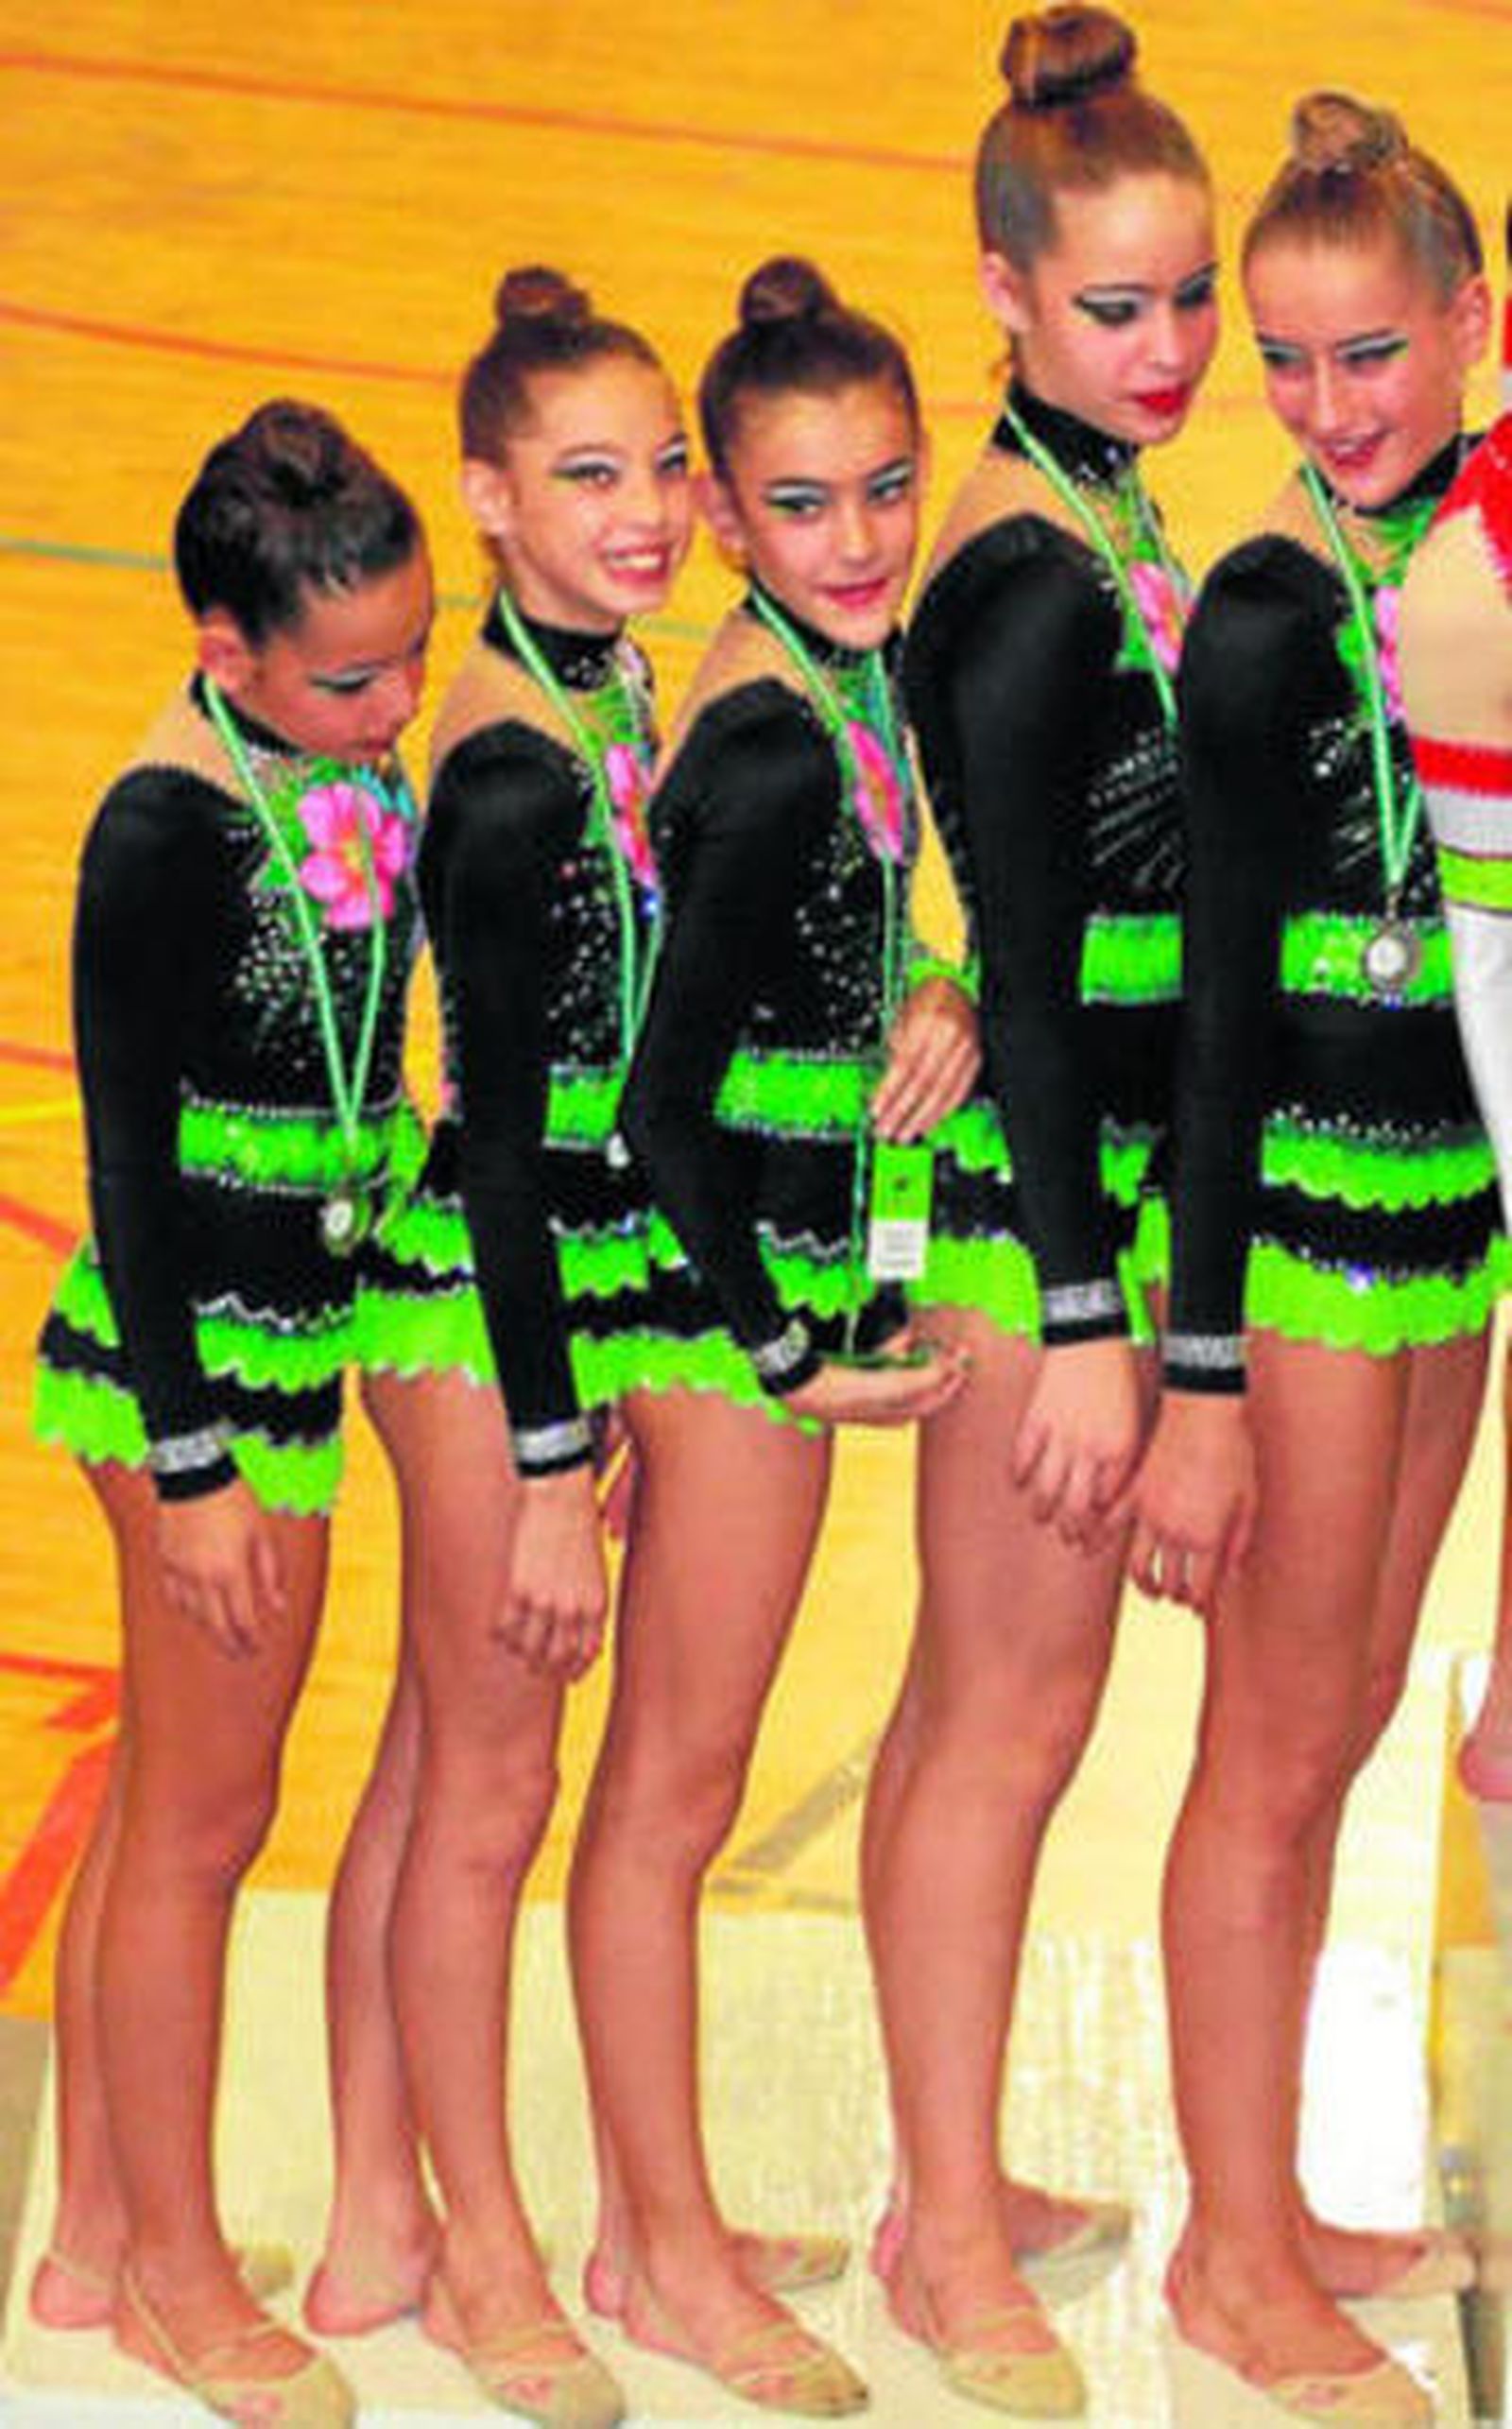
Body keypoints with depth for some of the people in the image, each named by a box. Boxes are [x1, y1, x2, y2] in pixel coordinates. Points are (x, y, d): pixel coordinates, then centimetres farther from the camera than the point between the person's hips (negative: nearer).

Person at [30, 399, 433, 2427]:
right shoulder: (167, 835, -20)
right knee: (203, 1817, 3)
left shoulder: (352, 773, 3)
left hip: (288, 1337, 8)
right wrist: (193, 1464, -18)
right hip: (197, 1362, -8)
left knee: (165, 1802, 17)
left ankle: (100, 2239, 29)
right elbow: (130, 1167, -17)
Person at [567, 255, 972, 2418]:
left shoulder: (834, 686, 3)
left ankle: (655, 2221, 28)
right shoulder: (780, 749, -23)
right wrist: (784, 1356, -15)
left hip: (781, 1267, 9)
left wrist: (927, 1004, -5)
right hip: (737, 1288, -9)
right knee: (674, 1790, 3)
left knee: (671, 1781, 17)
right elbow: (663, 1090, -21)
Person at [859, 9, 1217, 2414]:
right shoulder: (1035, 577, -20)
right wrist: (1078, 1313, -21)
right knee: (1014, 1715, 0)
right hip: (1040, 1205, -9)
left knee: (975, 1704, 17)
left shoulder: (1108, 534, 9)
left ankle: (954, 2186, 29)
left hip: (1094, 1176, 9)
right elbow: (1026, 966, -21)